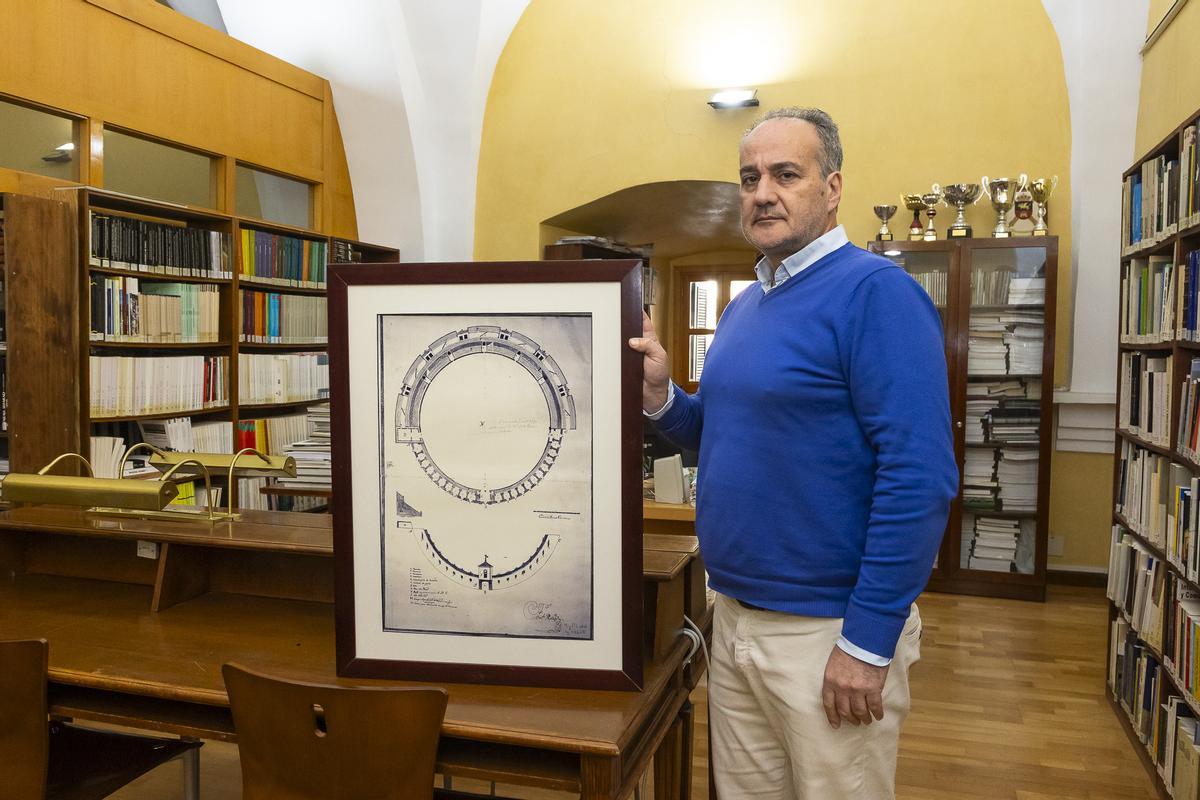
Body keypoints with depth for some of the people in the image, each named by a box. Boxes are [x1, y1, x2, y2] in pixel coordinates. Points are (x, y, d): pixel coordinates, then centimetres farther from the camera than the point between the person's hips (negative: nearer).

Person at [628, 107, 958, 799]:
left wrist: (868, 644, -20)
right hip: (735, 617, 8)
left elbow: (920, 477, -22)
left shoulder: (875, 291, -16)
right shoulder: (744, 305, 9)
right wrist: (660, 396, -1)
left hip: (829, 632, -7)